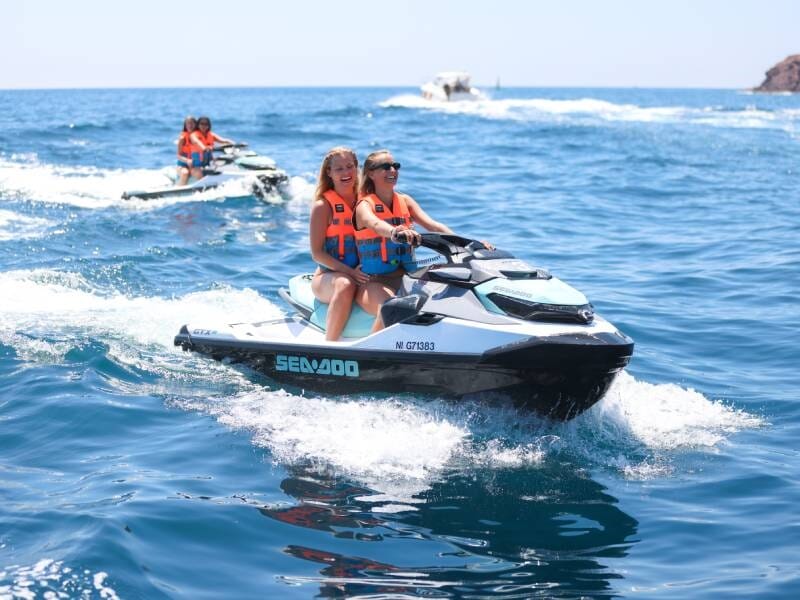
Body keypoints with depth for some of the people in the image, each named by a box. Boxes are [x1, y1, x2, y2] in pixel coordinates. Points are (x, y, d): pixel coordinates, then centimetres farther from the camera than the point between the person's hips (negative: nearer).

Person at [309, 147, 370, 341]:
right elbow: (317, 253, -8)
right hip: (328, 276, -4)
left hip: (362, 275, 4)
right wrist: (349, 272, -19)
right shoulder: (323, 206, -2)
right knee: (345, 285, -38)